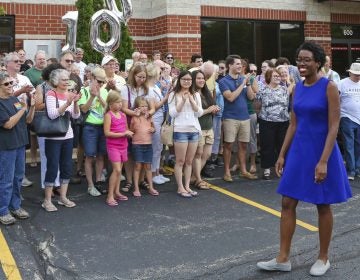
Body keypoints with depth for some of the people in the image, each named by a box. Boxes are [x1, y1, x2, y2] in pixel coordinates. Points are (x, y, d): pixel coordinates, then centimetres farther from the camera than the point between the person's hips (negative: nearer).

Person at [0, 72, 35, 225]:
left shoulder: (15, 99, 8)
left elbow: (28, 120, 11)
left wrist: (32, 107, -5)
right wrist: (23, 109, -19)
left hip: (20, 143, 7)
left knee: (18, 177, 15)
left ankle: (15, 206, 28)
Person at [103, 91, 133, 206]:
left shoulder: (123, 115, 9)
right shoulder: (108, 115, -9)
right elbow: (107, 133, -16)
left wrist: (128, 133, -3)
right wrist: (123, 134, -19)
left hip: (123, 145, 6)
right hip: (113, 146, -6)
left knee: (119, 169, 11)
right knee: (117, 169, -13)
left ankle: (117, 192, 22)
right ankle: (110, 196, -8)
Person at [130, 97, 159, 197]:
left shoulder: (148, 117, 9)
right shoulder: (134, 118, -6)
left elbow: (153, 127, 22)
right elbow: (130, 130, -14)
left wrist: (153, 129, -2)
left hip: (148, 144, 4)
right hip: (137, 145, -4)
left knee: (148, 166, 10)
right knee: (138, 166, -1)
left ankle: (151, 187, 16)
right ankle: (136, 189, 6)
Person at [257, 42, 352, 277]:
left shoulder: (329, 87, -12)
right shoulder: (298, 88, 7)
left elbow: (334, 127, -15)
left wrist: (323, 161, -22)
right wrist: (282, 155, 9)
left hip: (321, 151, -6)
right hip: (298, 150, 6)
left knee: (323, 206, 7)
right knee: (288, 203, 5)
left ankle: (324, 258, 23)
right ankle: (283, 259, 13)